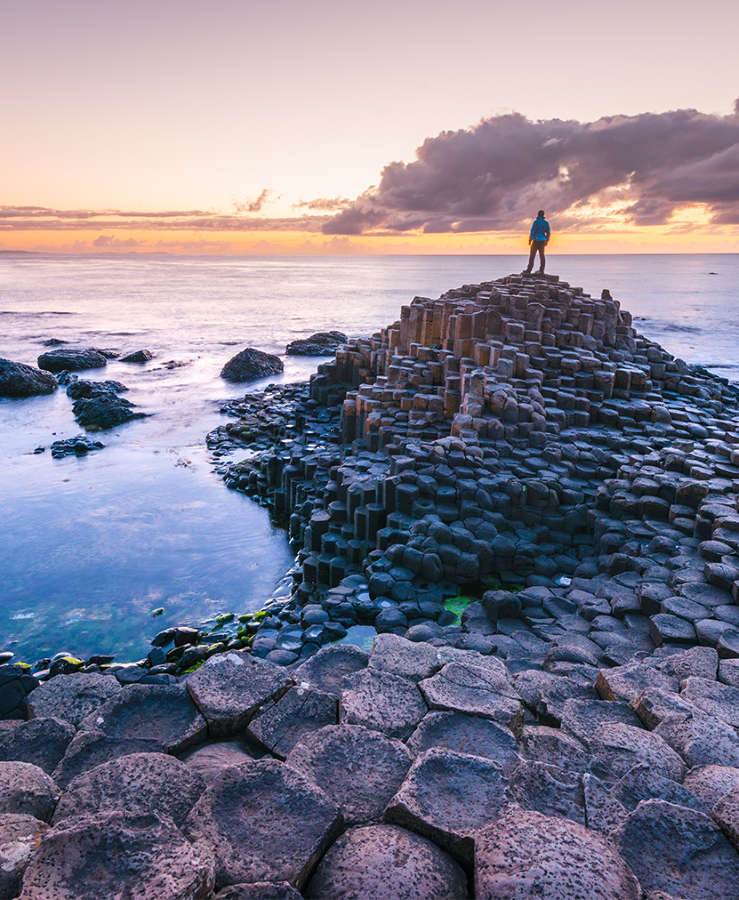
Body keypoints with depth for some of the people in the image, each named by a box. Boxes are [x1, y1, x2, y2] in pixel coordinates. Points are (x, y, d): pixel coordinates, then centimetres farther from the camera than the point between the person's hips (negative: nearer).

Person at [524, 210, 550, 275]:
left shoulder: (536, 222, -10)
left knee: (532, 255, -4)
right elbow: (548, 232, 8)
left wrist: (530, 240, -8)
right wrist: (546, 241, 17)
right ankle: (541, 270, 4)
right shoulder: (546, 223, 6)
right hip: (542, 241, 5)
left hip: (536, 241, -5)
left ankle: (529, 270, -7)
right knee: (541, 255, 7)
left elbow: (532, 231, -14)